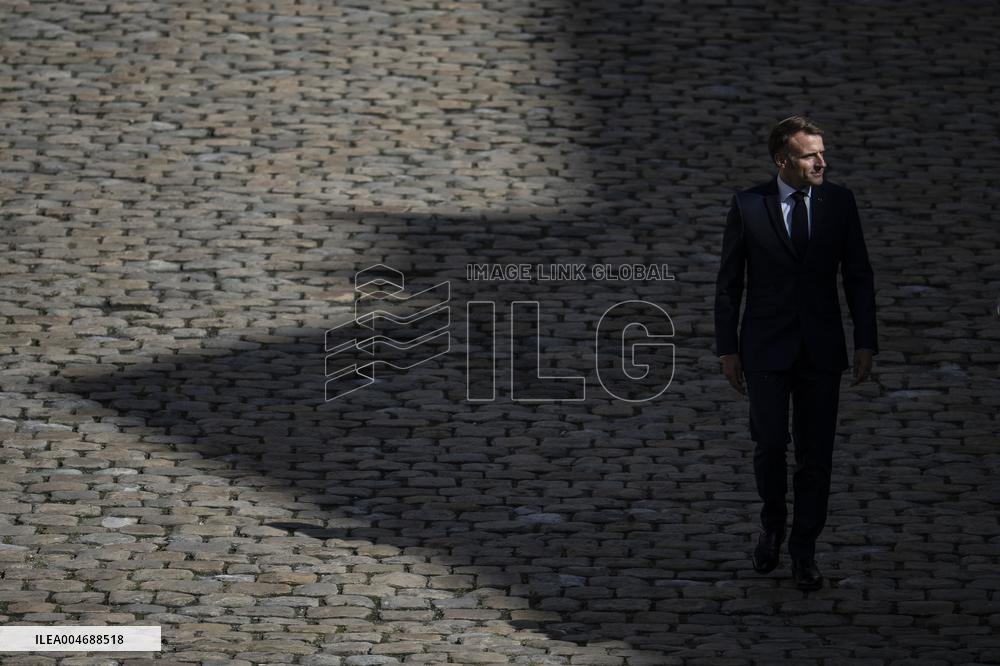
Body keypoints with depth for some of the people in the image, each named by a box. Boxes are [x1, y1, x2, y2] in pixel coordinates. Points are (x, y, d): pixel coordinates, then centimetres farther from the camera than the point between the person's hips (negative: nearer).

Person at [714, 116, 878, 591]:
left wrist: (866, 343, -2)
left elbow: (858, 276, 3)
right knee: (770, 444, -4)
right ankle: (772, 527, 24)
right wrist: (727, 350, -1)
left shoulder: (839, 202, -2)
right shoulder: (748, 207, -7)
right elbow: (728, 282, 0)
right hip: (766, 348, -1)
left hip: (821, 349, 1)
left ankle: (804, 551, 14)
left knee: (815, 453, 2)